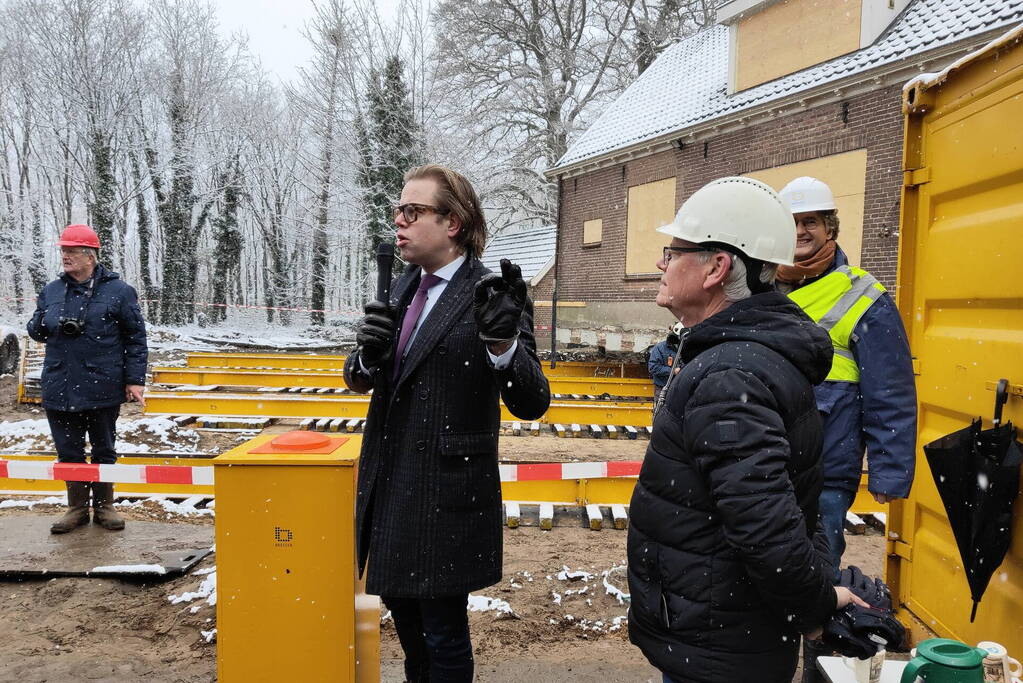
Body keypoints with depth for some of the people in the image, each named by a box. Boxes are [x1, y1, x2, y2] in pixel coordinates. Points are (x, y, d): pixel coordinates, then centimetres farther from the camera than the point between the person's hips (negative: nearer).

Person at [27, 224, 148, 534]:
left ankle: (103, 506, 25)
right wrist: (54, 324, -8)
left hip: (103, 389, -3)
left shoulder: (119, 291, -3)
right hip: (60, 389, 3)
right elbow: (35, 330, 16)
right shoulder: (51, 291, 8)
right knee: (69, 451, 10)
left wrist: (135, 379, -6)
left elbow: (136, 337, -1)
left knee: (104, 451, 10)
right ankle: (77, 508, 24)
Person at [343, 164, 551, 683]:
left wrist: (503, 343, -39)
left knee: (443, 630, 10)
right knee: (402, 609, 25)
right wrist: (368, 356, -13)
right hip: (390, 484, 7)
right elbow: (359, 377, 11)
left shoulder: (491, 295, -15)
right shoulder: (405, 288, 7)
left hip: (447, 494, -7)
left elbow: (531, 404, -20)